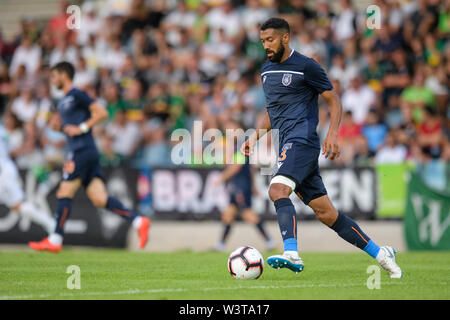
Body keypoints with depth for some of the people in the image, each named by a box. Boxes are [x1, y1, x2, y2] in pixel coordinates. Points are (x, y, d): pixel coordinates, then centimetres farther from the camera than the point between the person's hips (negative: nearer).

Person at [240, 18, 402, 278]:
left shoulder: (306, 66, -4)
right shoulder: (266, 70, 19)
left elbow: (334, 101, -1)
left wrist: (332, 134, -14)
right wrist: (256, 135, 17)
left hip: (303, 141, -7)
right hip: (289, 146, 8)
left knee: (278, 189, -30)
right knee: (326, 213, 5)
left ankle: (292, 254, -42)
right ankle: (380, 254, 13)